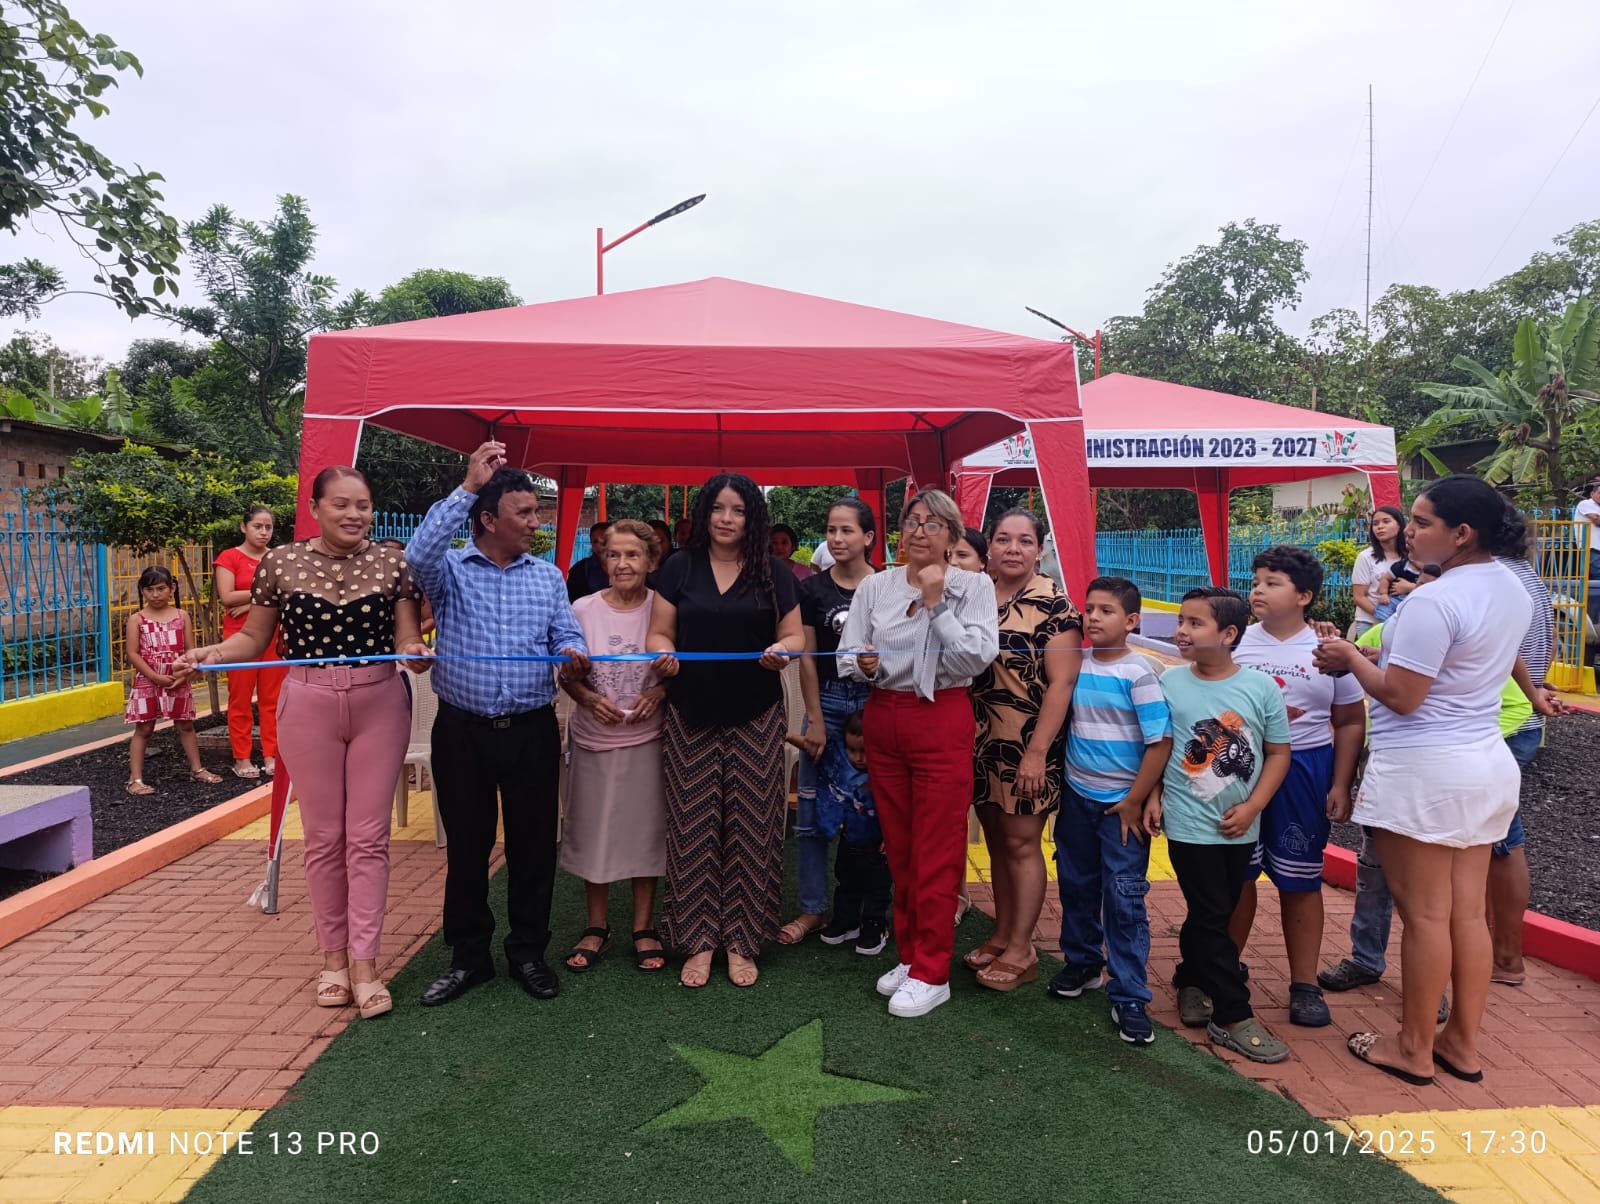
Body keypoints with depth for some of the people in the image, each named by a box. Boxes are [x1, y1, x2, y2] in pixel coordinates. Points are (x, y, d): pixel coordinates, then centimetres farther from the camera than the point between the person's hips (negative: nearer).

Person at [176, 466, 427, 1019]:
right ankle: (333, 956, 24)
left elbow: (406, 634, 0)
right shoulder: (280, 563, 0)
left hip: (379, 705, 0)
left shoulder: (392, 563, -1)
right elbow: (253, 637, 7)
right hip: (308, 706, 1)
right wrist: (212, 653, -12)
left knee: (368, 837, 3)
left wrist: (415, 651, -22)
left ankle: (364, 962, 10)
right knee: (323, 836, 9)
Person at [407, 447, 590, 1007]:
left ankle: (528, 952, 25)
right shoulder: (450, 570, 0)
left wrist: (573, 655, -21)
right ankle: (469, 955, 26)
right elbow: (418, 554, -22)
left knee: (533, 841, 8)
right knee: (466, 844, 10)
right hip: (462, 730, -1)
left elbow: (567, 635, 4)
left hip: (533, 730, 2)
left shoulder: (547, 574, 9)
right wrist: (468, 486, -21)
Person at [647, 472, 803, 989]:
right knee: (694, 827, 3)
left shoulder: (773, 573, 5)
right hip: (691, 718, 0)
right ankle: (698, 940, 14)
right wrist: (664, 657, -17)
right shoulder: (679, 569, 5)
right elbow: (660, 633, 5)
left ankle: (742, 941, 15)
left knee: (749, 826, 3)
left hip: (756, 719, 0)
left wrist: (782, 650, -18)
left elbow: (795, 636, 5)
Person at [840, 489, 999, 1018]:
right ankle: (910, 953, 29)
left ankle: (931, 974, 12)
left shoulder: (974, 586, -3)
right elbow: (846, 657, 5)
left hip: (942, 722, -4)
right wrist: (864, 664, -17)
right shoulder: (875, 586, 6)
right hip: (883, 720, 4)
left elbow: (978, 658, -14)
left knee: (937, 854, 0)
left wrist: (936, 604, -15)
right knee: (898, 847, 13)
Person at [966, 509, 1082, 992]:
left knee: (1021, 844, 3)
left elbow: (1061, 682, -15)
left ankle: (1021, 952, 16)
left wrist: (1037, 752, -19)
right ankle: (1002, 935, 29)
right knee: (996, 842, 15)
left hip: (1027, 746, -6)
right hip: (982, 742, 6)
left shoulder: (1053, 604, -10)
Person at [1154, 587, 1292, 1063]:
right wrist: (1153, 796, -8)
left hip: (1239, 828, 2)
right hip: (1190, 824, -2)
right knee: (1211, 919, 0)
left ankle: (1191, 982, 38)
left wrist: (1251, 808, -9)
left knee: (1214, 916, 16)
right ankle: (1232, 1017, 10)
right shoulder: (1170, 683, -7)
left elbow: (1278, 753, 0)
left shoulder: (1261, 687, -6)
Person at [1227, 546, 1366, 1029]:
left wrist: (1340, 785, -3)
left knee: (1299, 881, 9)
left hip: (1305, 774, -1)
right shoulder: (1236, 643, 1)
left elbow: (1350, 723, 2)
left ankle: (1304, 984, 23)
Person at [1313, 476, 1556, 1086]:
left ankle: (1414, 1051, 17)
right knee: (1467, 913, 15)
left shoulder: (1433, 602, -22)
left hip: (1423, 770, -9)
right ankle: (1462, 1044, 27)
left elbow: (1400, 697, -19)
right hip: (1487, 763, 9)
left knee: (1424, 915, 3)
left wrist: (1351, 657, -5)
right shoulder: (1511, 589, 8)